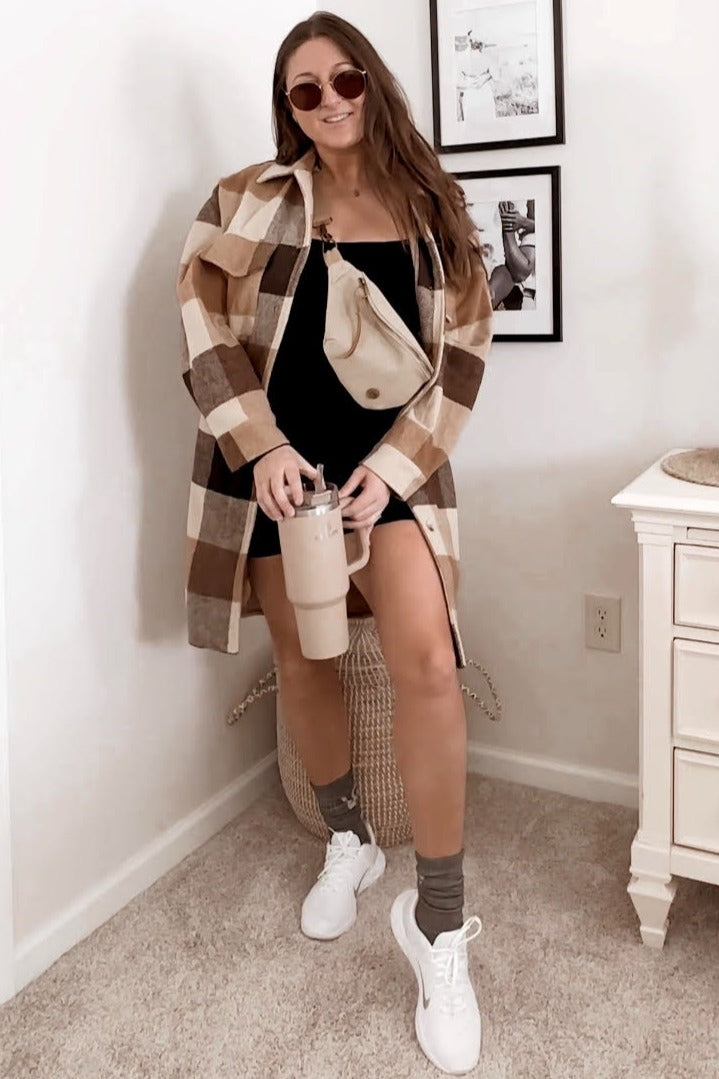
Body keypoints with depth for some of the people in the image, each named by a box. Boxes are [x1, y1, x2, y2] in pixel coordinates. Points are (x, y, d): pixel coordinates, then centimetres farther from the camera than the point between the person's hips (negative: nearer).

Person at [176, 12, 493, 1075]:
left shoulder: (432, 207, 6)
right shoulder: (248, 202, 3)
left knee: (424, 658, -18)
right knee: (303, 659, 11)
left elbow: (462, 351, 2)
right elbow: (204, 329, -2)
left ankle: (439, 921, -6)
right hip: (276, 463, 1)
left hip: (392, 462, -1)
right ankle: (349, 842, 36)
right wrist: (261, 447, -14)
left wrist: (394, 463, -9)